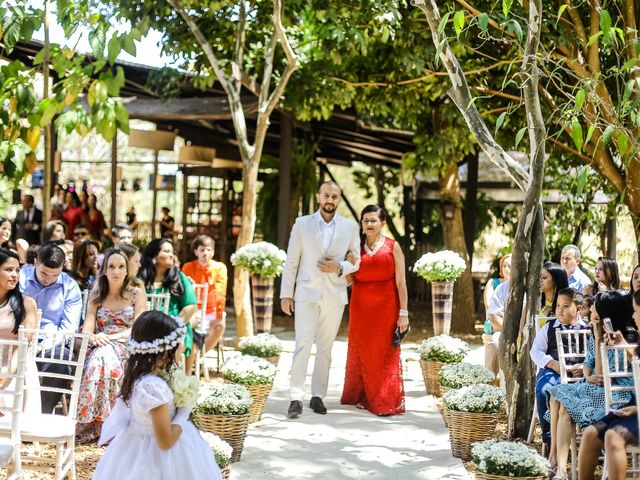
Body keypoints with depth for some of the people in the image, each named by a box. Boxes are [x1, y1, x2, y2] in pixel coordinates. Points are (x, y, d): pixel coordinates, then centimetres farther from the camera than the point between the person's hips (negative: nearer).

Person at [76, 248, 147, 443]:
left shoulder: (137, 294, 12)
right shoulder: (96, 296, 20)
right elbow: (87, 327, 6)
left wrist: (110, 337, -15)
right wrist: (93, 337, -19)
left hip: (127, 348, -2)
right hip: (99, 347, 2)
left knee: (105, 357, -38)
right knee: (99, 358, -37)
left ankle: (98, 423, -38)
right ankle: (90, 421, -35)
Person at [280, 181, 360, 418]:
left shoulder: (350, 227, 5)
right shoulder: (302, 224, 2)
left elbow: (357, 261, 11)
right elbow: (291, 261, 4)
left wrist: (339, 268, -10)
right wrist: (286, 294, 0)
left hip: (335, 296, 2)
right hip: (307, 294, -2)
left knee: (325, 348, 6)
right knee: (303, 344, -11)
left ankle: (318, 396, 15)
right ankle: (296, 398, -10)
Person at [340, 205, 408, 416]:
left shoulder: (392, 247, -1)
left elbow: (401, 282, -4)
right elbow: (349, 280, 8)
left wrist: (403, 312, -9)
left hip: (386, 307, -3)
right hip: (361, 307, 3)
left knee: (385, 355, -2)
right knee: (361, 352, 7)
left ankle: (386, 402, 4)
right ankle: (362, 397, 18)